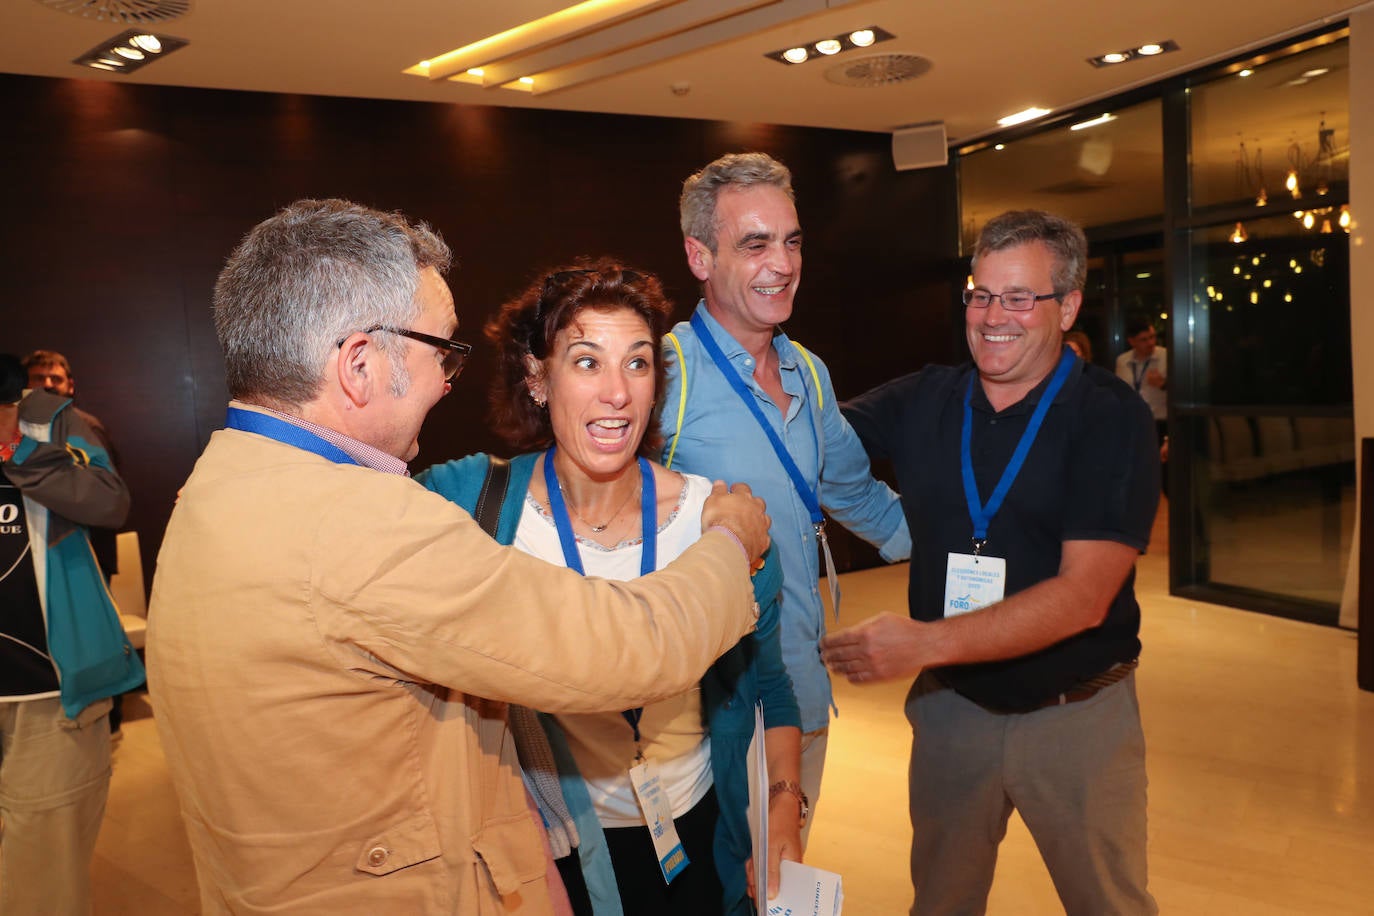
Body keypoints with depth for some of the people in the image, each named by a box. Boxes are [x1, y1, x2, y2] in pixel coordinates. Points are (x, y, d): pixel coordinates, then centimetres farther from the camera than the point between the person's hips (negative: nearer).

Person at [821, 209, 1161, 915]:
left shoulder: (1110, 415, -14)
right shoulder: (922, 401, -3)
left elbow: (1082, 596, -22)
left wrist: (925, 642, -29)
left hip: (1078, 714, -2)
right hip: (950, 703, 3)